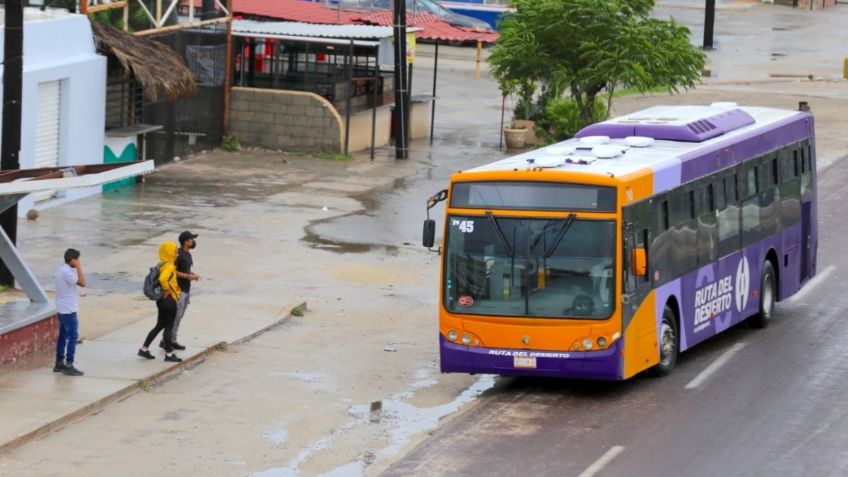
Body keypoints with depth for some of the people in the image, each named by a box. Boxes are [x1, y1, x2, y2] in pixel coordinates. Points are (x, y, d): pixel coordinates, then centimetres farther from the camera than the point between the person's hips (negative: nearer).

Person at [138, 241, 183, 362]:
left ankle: (144, 349, 20)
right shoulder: (169, 266, -21)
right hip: (169, 301, -9)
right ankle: (169, 354, 10)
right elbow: (163, 279, -37)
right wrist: (166, 290, -22)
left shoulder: (161, 265, 8)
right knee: (168, 327, 1)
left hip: (162, 300, 9)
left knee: (159, 325, 18)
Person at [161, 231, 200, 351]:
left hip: (186, 289, 9)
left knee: (179, 316, 11)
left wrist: (192, 275, 4)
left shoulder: (188, 254, 12)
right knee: (175, 316, -9)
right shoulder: (178, 255, -17)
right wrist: (187, 276, -20)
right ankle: (165, 341, -3)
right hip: (178, 290, -9)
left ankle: (173, 341, 16)